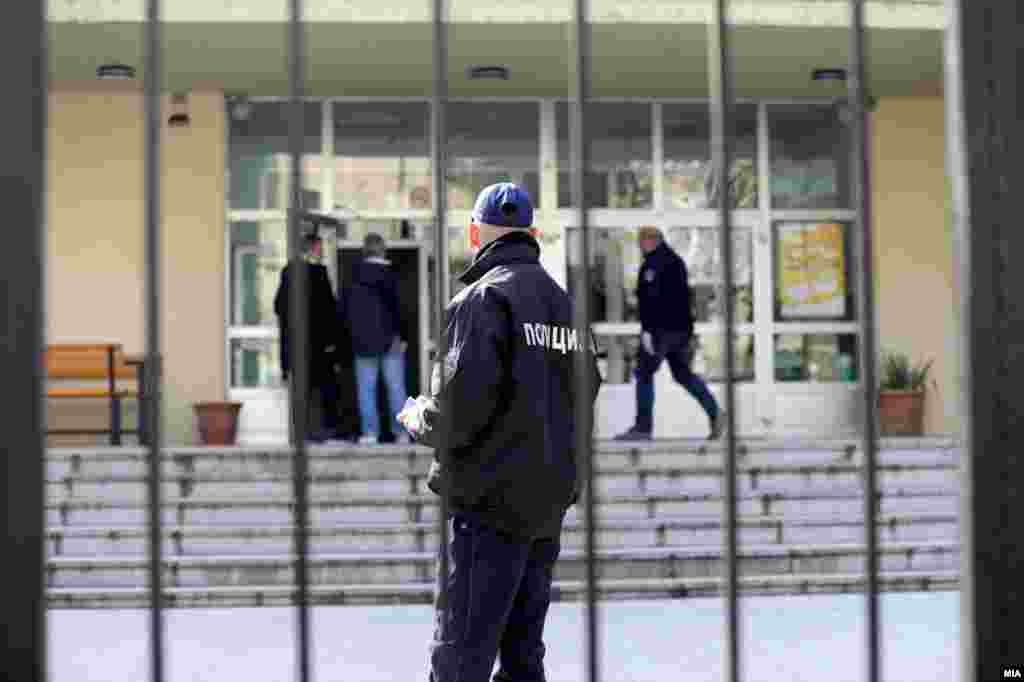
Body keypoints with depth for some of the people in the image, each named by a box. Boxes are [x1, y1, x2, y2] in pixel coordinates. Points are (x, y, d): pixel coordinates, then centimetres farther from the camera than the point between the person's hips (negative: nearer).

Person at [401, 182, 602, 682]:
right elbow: (586, 393, 15)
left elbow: (461, 400, -19)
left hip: (490, 498, -7)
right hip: (550, 500, 7)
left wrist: (422, 423, 0)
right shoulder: (564, 302, 13)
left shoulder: (482, 296, -10)